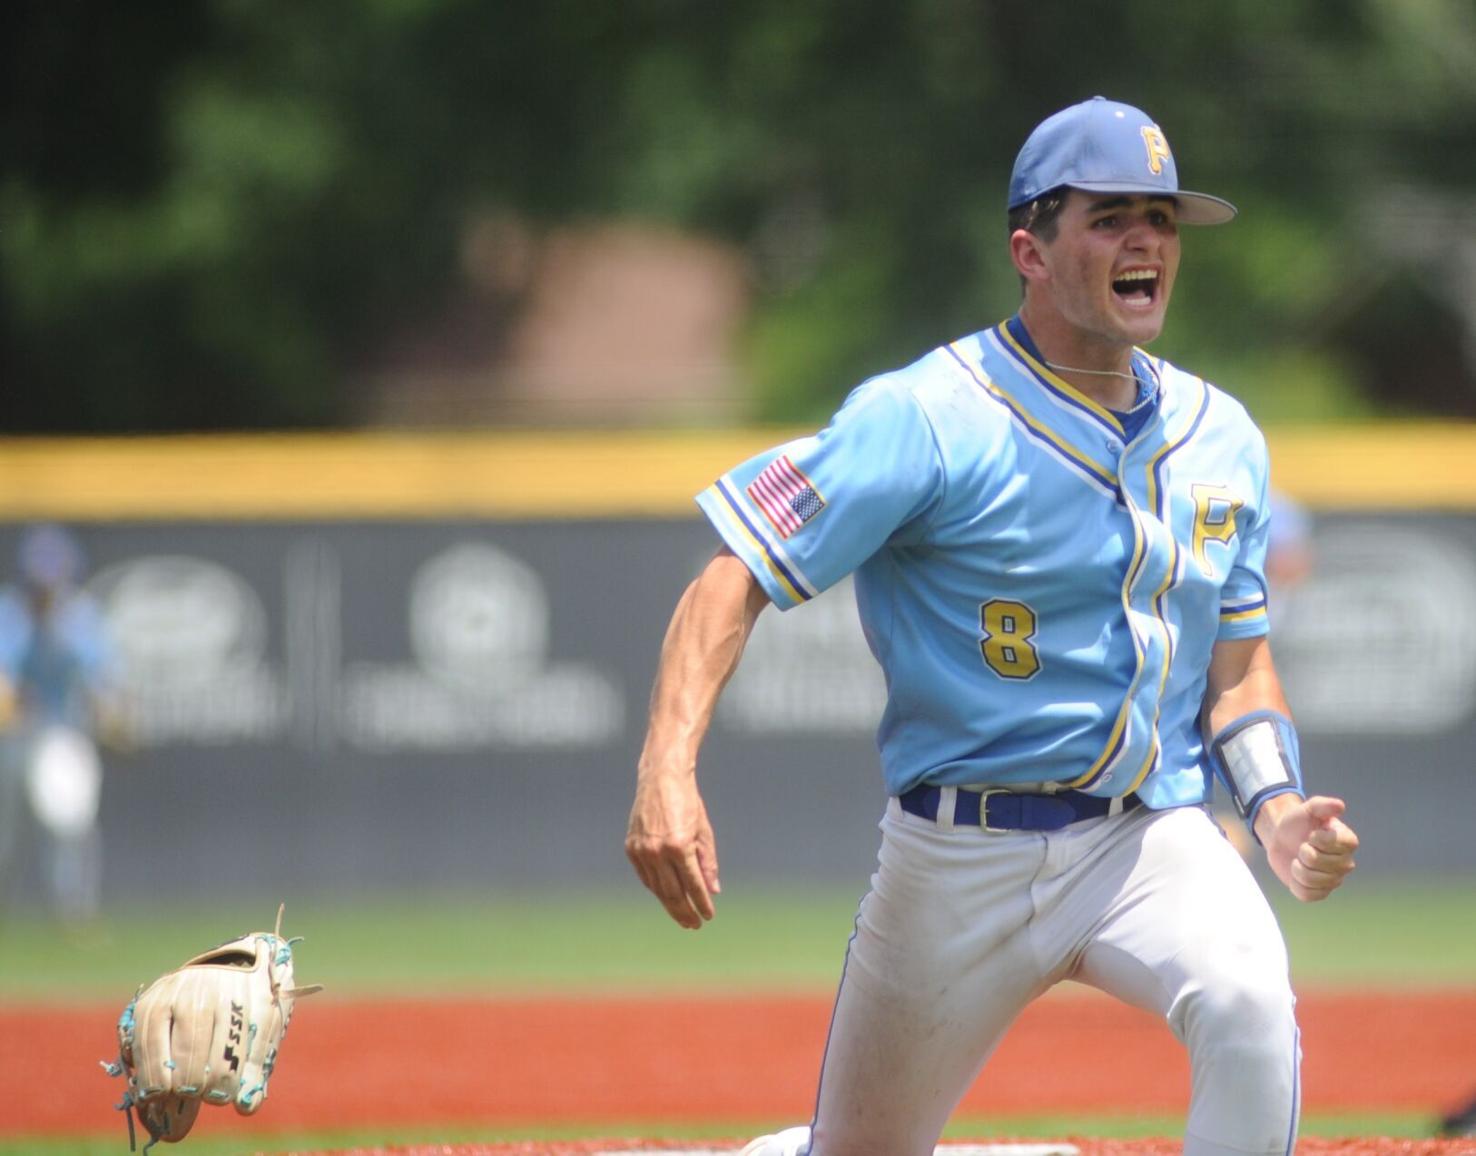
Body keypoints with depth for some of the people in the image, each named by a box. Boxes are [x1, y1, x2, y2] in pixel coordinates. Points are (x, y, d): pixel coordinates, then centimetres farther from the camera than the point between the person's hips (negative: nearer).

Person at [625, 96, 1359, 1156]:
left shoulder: (1220, 438, 7)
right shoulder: (928, 420, -11)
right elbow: (735, 580, -16)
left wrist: (1276, 808, -4)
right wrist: (667, 772, -31)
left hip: (1150, 840, 3)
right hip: (958, 857, -3)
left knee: (1248, 1003, -30)